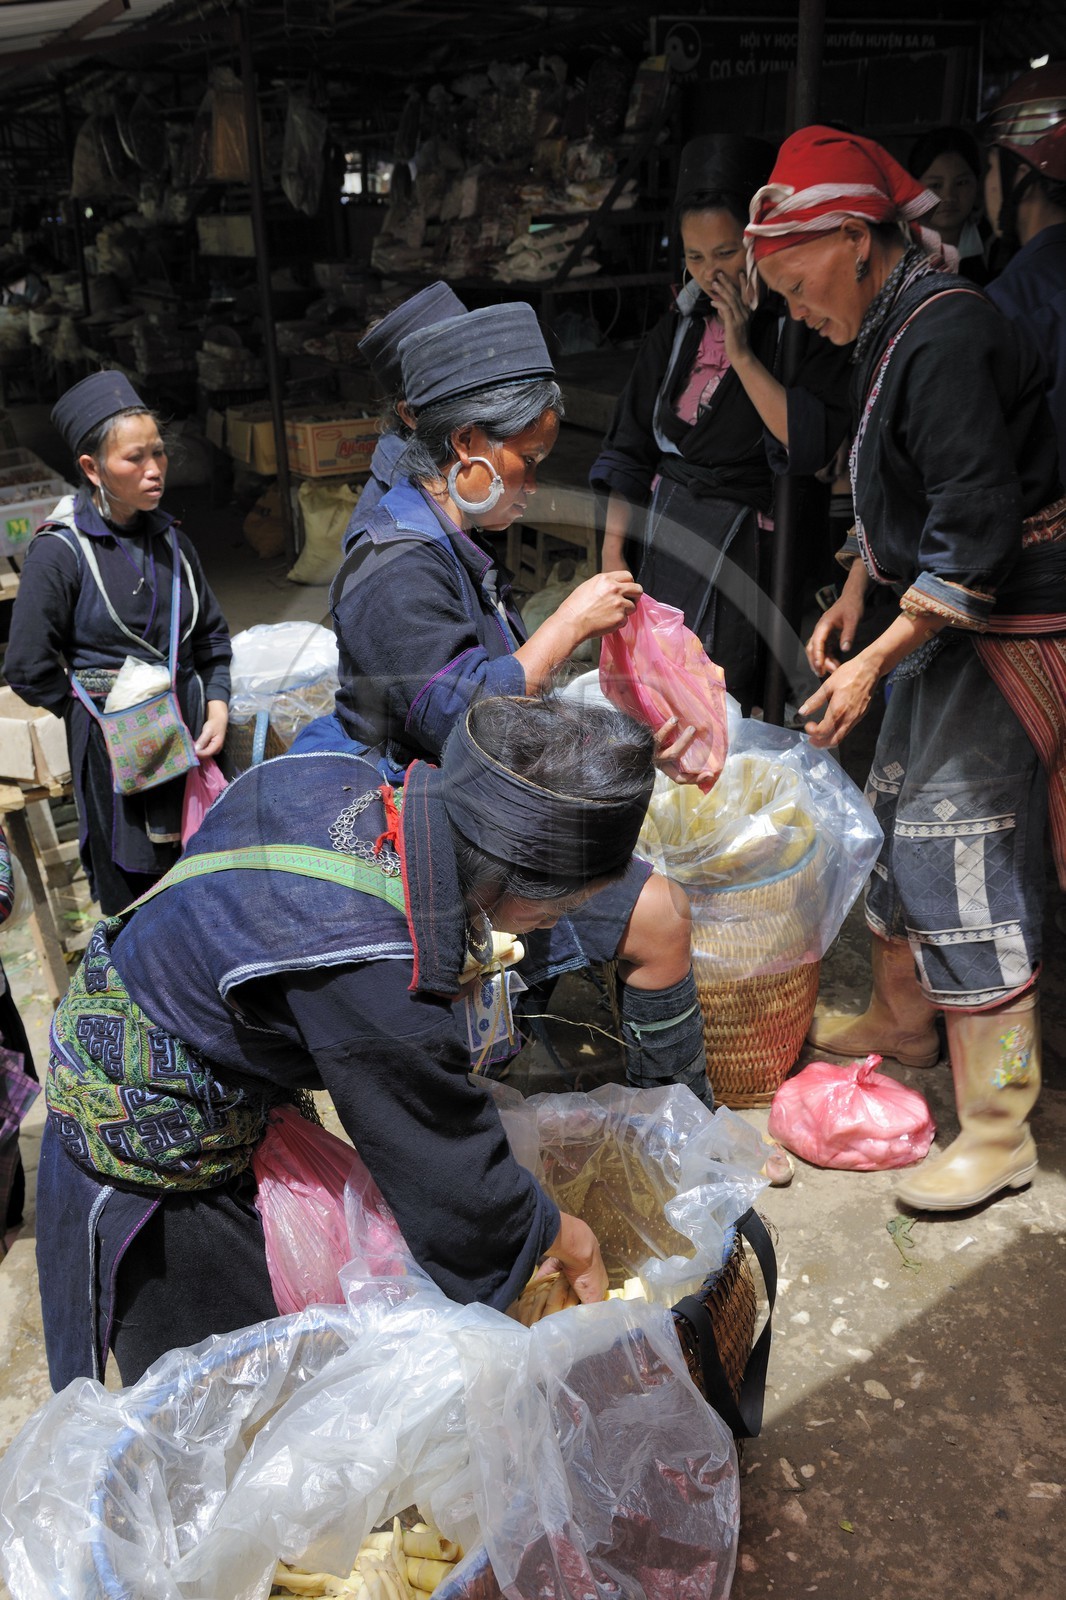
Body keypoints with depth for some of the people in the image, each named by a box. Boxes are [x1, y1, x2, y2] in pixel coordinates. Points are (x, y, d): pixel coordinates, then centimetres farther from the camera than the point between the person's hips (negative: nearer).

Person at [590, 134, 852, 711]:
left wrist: (743, 355, -15)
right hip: (665, 543, 4)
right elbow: (629, 455, 13)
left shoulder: (803, 328, -4)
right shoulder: (676, 331, 11)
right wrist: (611, 558, 7)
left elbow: (811, 446, -18)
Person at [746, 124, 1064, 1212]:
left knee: (959, 855, -11)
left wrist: (873, 663, -23)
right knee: (896, 809, 17)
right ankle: (903, 1018, 38)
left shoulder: (948, 335, -21)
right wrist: (851, 599, 14)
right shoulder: (892, 332, 12)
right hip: (943, 616, 10)